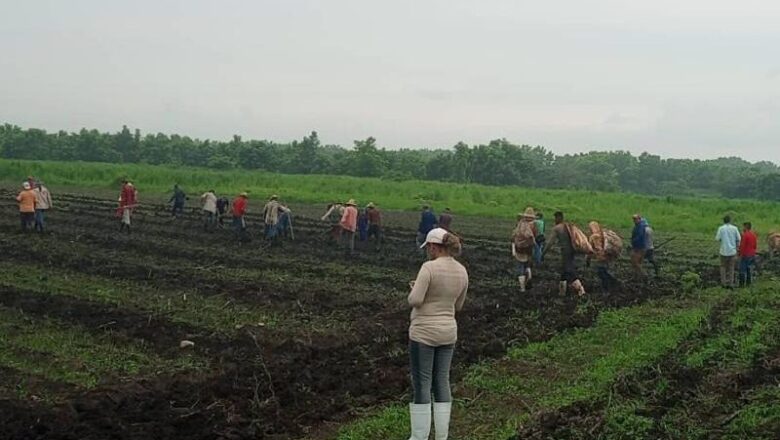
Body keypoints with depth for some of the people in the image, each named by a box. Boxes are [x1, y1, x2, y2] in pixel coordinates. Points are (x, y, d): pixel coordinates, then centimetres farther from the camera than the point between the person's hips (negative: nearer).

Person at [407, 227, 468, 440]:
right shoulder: (462, 271, 4)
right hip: (448, 332, 6)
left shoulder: (429, 267, -18)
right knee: (442, 383, 13)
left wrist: (415, 290, 0)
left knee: (421, 384, 1)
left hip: (424, 333, -6)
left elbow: (414, 301, -22)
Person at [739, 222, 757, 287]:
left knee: (742, 270, -1)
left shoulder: (745, 235, -20)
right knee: (749, 269, 14)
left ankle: (742, 283, 1)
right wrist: (753, 252, 20)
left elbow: (742, 246, -19)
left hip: (745, 255, -7)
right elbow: (755, 245, 10)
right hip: (752, 255, 7)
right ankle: (749, 282, 18)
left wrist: (740, 254, -9)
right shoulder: (754, 235, 4)